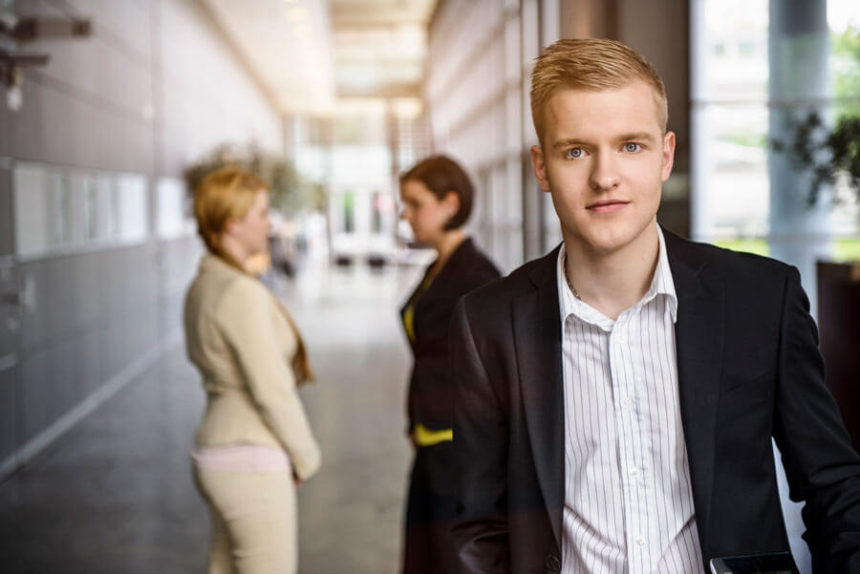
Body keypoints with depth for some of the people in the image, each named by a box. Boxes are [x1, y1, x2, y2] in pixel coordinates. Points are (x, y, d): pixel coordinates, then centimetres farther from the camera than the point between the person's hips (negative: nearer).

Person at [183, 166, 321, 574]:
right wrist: (305, 457, -5)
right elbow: (272, 390, -21)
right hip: (251, 467, -9)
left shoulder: (203, 286, 10)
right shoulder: (243, 293, -20)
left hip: (219, 454, 9)